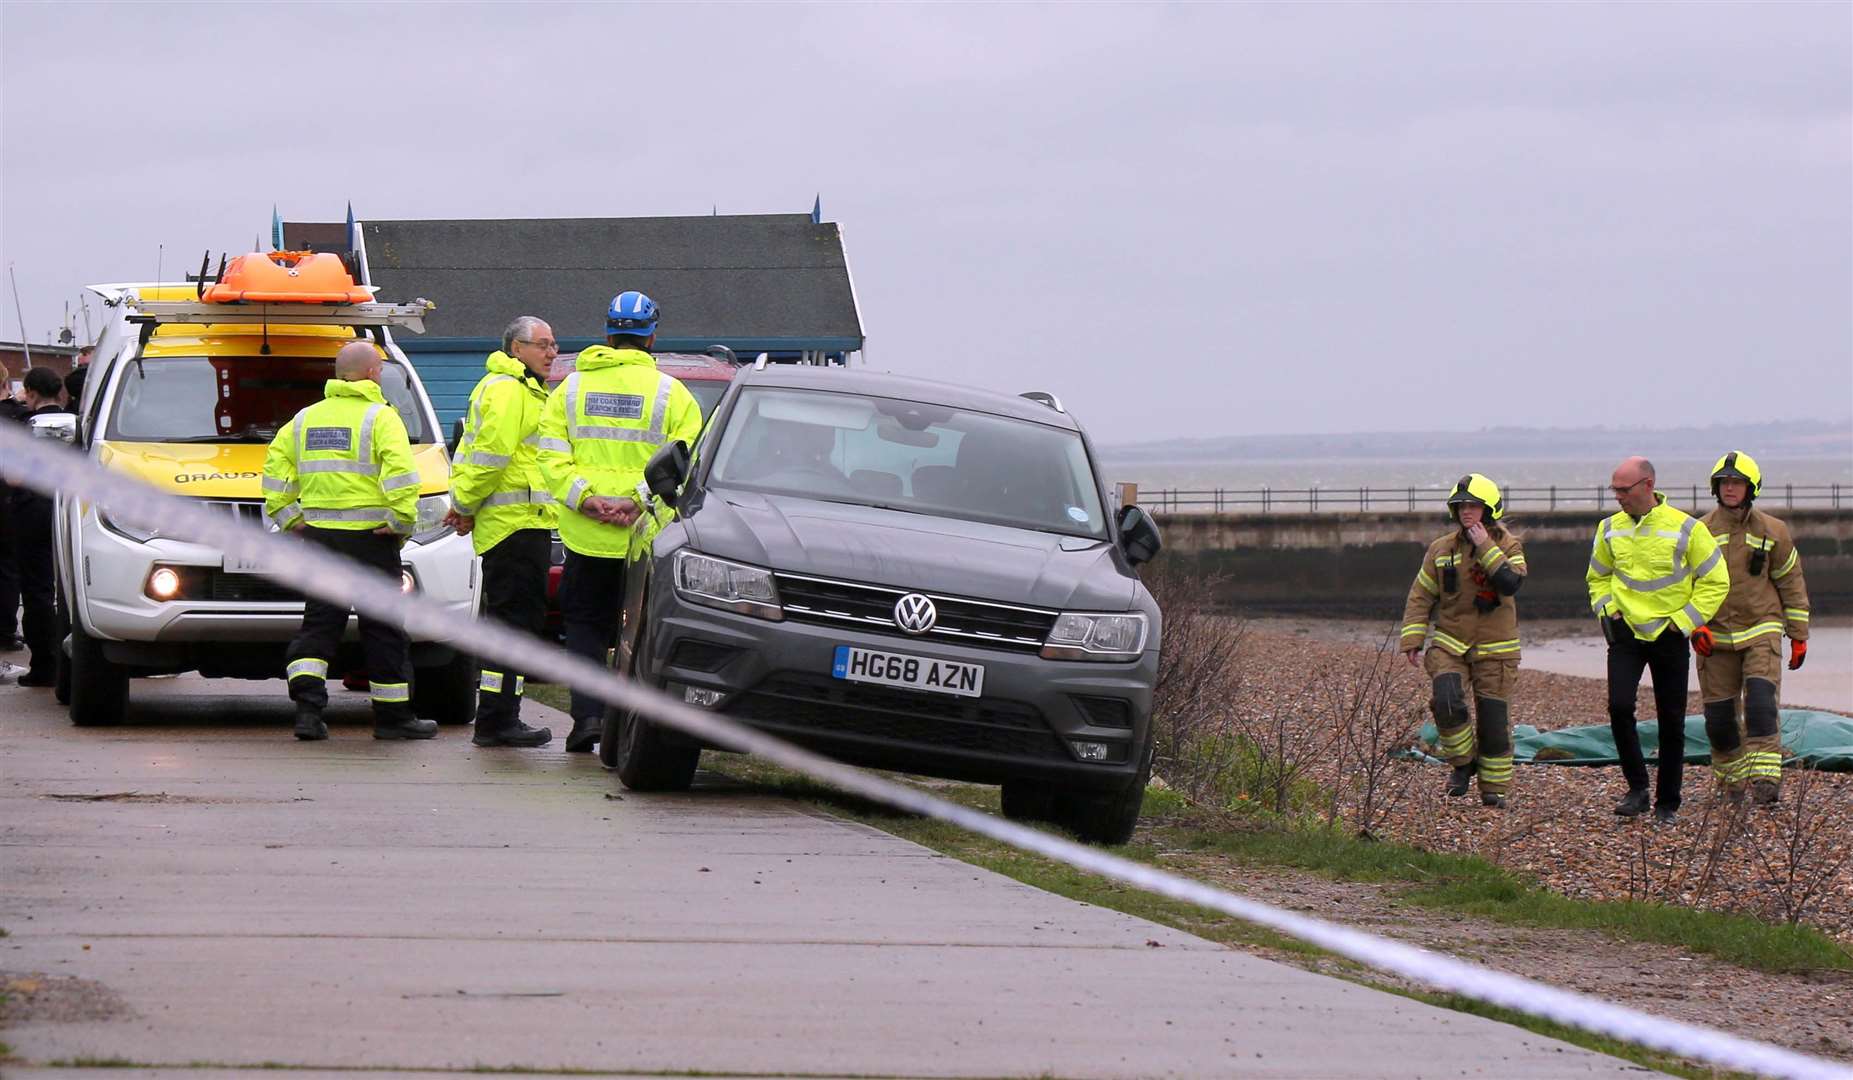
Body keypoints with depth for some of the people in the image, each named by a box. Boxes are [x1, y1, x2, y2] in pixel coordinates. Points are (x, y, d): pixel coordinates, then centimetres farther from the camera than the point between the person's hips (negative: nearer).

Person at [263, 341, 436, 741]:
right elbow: (400, 471, -18)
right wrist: (403, 520, -12)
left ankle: (307, 703, -11)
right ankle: (393, 715, 9)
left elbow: (276, 466, 10)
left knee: (319, 623, 7)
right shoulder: (380, 417, -6)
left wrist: (286, 515, 11)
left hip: (317, 533, 5)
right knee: (382, 629, 4)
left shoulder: (306, 418, 12)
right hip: (369, 538, -5)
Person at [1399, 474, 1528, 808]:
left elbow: (1511, 582, -22)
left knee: (1493, 718, 1)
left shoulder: (1508, 545, -3)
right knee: (1447, 702, -20)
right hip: (1450, 644, 2)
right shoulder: (1441, 549, 4)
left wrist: (1486, 548, -23)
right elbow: (1421, 595, 8)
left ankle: (1494, 787, 14)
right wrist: (1412, 639, 2)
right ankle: (1463, 763, 3)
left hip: (1495, 648, -2)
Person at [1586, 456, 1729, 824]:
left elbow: (1715, 581, -3)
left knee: (1671, 722, 3)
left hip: (1669, 635, -2)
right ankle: (1637, 789, -2)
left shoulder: (1685, 529, -10)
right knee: (1619, 706, -16)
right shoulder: (1610, 529, 2)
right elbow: (1598, 577, 19)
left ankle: (1667, 803, 14)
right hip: (1625, 632, 2)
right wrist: (1606, 611, 3)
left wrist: (1684, 622, -9)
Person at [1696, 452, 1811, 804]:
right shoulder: (1700, 533, 2)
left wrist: (1799, 636, 9)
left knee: (1761, 702, -20)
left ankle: (1765, 779, -23)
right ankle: (1732, 780, 22)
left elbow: (1791, 582, 9)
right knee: (1719, 715, 3)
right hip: (1716, 637, 1)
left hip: (1762, 633, -1)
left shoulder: (1772, 532, 3)